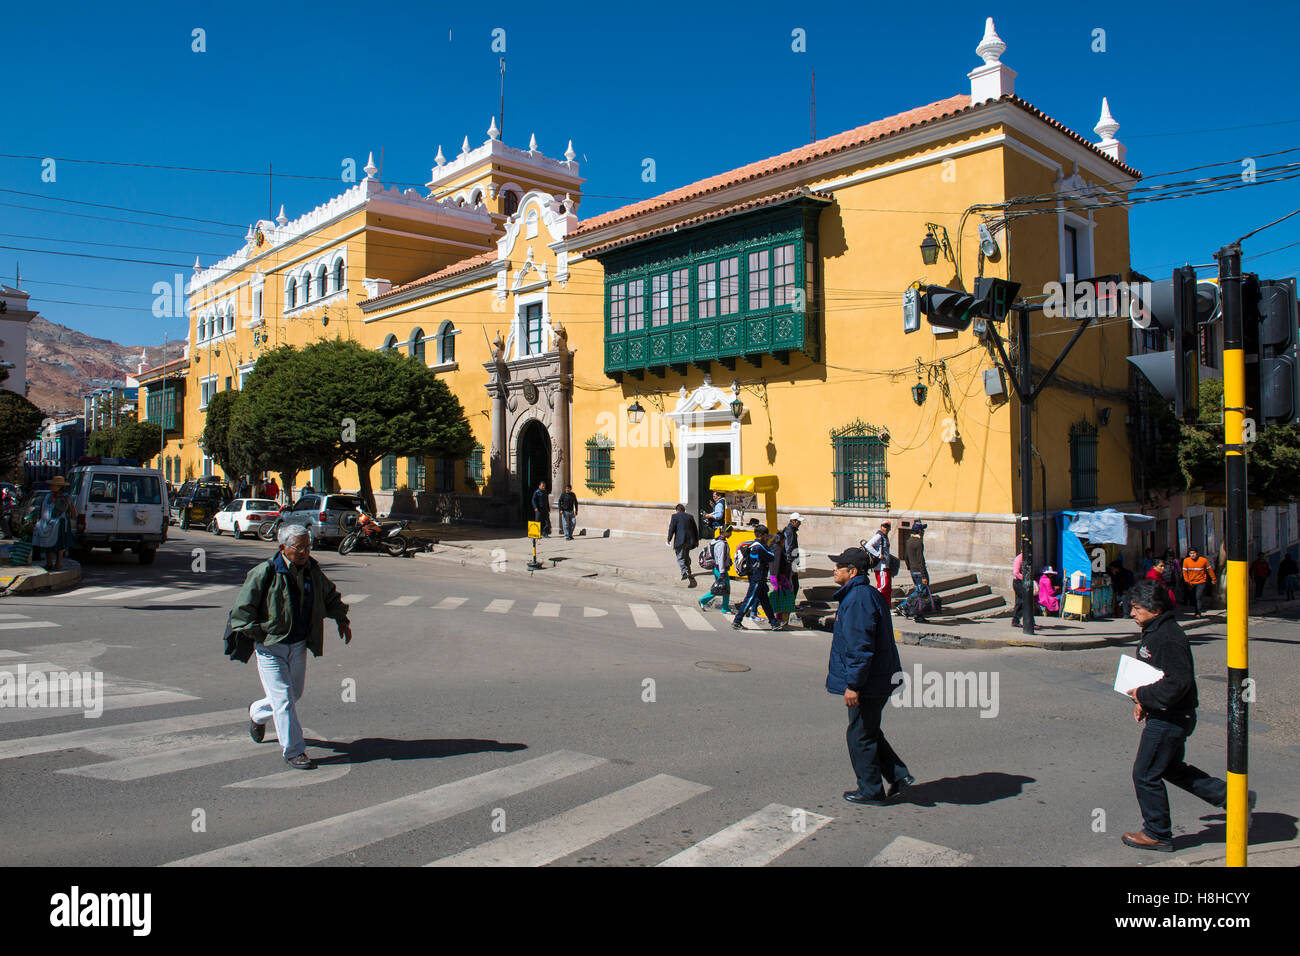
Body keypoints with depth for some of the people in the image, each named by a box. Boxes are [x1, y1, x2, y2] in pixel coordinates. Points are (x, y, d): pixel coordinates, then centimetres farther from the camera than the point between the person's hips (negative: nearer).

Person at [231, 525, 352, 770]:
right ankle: (294, 751, 6)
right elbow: (241, 610, -12)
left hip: (299, 646, 6)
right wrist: (261, 635, -12)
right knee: (284, 699, -5)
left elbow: (329, 594, 20)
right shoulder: (265, 573, -18)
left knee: (295, 693, 18)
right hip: (271, 648, -6)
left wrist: (341, 619, 14)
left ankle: (257, 713, 48)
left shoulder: (312, 569, 0)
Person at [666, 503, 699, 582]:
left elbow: (671, 529, -6)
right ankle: (688, 571, 29)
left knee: (680, 558, -5)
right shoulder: (690, 517, 15)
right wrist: (696, 540, 24)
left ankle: (685, 572, -24)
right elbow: (695, 529, 17)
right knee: (686, 556, 21)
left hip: (680, 540, -5)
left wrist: (669, 539, 3)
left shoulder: (675, 516, 0)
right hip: (690, 540, 6)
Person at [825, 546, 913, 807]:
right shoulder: (870, 595, 11)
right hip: (880, 680, 10)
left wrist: (853, 684, -23)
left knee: (860, 736, 4)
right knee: (869, 732, 21)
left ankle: (871, 792, 15)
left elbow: (860, 647, -26)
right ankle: (899, 775, 23)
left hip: (869, 684, -10)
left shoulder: (858, 600, -22)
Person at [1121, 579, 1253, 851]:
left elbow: (1177, 683, -29)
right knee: (1172, 768, 23)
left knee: (1145, 774, 1)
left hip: (1168, 721, -10)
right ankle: (1232, 796, 30)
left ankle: (1157, 834, 15)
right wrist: (1143, 701, 11)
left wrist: (1144, 695, -19)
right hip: (1168, 717, 10)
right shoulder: (1154, 632, 9)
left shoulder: (1168, 638, -24)